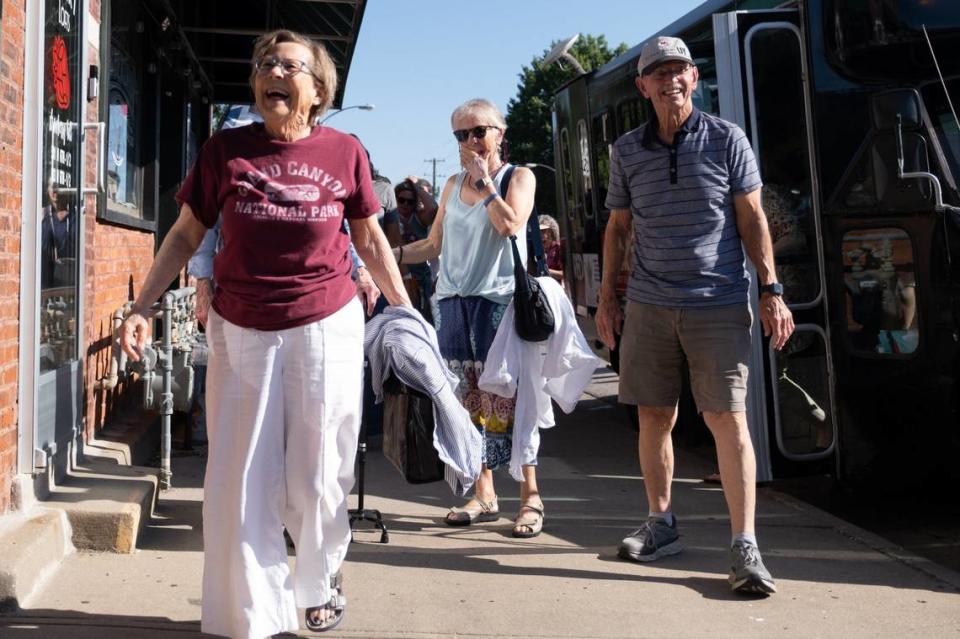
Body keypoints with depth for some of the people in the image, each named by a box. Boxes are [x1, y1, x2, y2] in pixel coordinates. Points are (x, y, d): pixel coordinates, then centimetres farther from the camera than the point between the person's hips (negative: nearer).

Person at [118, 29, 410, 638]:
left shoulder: (344, 152, -1)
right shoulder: (225, 150, -1)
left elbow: (371, 239, 9)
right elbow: (185, 235, 5)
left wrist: (406, 311, 8)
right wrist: (141, 307, -2)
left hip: (327, 325, 0)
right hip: (242, 330, 1)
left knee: (317, 473, 7)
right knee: (243, 476, 4)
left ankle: (321, 583, 35)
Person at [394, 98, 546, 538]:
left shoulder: (517, 177, 6)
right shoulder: (453, 184, 19)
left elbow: (510, 225, -14)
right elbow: (433, 245, 20)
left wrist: (484, 181, -5)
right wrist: (385, 255, 10)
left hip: (497, 299, -5)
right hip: (454, 300, 5)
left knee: (504, 401, -9)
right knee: (467, 403, 5)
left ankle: (530, 495, -2)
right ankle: (483, 495, 14)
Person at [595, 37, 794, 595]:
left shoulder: (727, 139, 2)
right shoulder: (627, 150, 9)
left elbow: (752, 219, 3)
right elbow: (617, 228, 15)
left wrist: (771, 291, -4)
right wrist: (608, 298, 11)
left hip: (719, 304, -3)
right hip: (649, 307, 3)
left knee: (729, 420, -6)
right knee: (654, 416, 7)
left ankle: (745, 547, -1)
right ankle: (662, 525, 23)